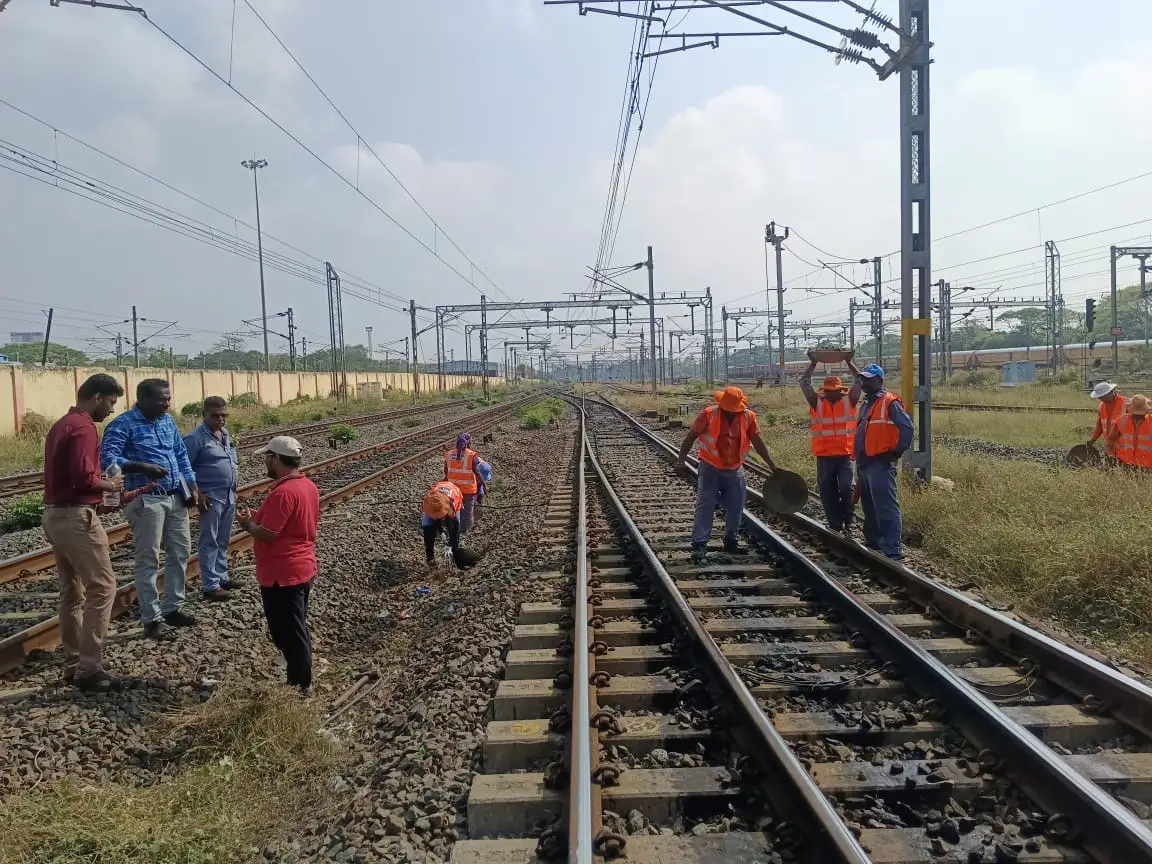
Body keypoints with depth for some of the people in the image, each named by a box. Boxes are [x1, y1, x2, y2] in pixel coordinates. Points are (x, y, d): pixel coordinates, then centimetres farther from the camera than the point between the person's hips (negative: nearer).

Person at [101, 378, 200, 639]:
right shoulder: (123, 424, -11)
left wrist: (192, 487, 9)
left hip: (176, 497, 7)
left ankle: (172, 608, 26)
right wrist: (142, 467, -32)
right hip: (147, 500, -7)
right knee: (148, 559, -1)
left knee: (181, 552, 12)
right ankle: (152, 619, 8)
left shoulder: (167, 420, 10)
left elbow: (181, 454, 16)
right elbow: (107, 458, -22)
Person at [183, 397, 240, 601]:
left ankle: (222, 576, 28)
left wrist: (235, 478, 13)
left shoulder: (226, 434, 11)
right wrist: (197, 494, -18)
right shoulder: (195, 437, -14)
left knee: (223, 541, 17)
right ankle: (210, 586, 3)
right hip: (211, 497, -8)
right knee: (210, 542, -2)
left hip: (229, 496, 8)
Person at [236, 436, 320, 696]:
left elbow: (267, 534, -24)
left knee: (287, 633, 4)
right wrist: (260, 517, 14)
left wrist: (247, 523, -5)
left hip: (282, 575, -9)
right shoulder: (309, 486, 5)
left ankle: (300, 685, 14)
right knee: (297, 629, 19)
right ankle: (301, 681, 30)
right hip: (303, 569, 10)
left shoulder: (282, 492, -24)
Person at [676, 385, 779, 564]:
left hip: (735, 470, 4)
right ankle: (699, 546, -11)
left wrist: (773, 467, 5)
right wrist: (682, 459, -18)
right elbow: (691, 436, -8)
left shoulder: (748, 417, -4)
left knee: (736, 507, 9)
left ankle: (731, 542, 26)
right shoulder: (708, 414, -13)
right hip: (710, 468, -4)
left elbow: (758, 443, 4)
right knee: (705, 506, -10)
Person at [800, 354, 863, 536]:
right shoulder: (816, 402, 5)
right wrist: (812, 364, -1)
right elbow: (804, 383, -1)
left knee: (846, 489, -11)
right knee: (827, 492, 6)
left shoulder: (849, 401, 6)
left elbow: (859, 381, 1)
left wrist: (850, 362, -1)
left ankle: (848, 522, 5)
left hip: (845, 454, -1)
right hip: (824, 456, 1)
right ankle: (835, 525, 18)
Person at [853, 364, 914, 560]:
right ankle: (872, 543, 28)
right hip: (863, 463, 9)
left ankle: (891, 551, -10)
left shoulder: (889, 402, -9)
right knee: (869, 507, 17)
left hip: (881, 464, -9)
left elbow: (907, 426, -16)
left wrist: (898, 451, -13)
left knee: (886, 508, -10)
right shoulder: (863, 404, 18)